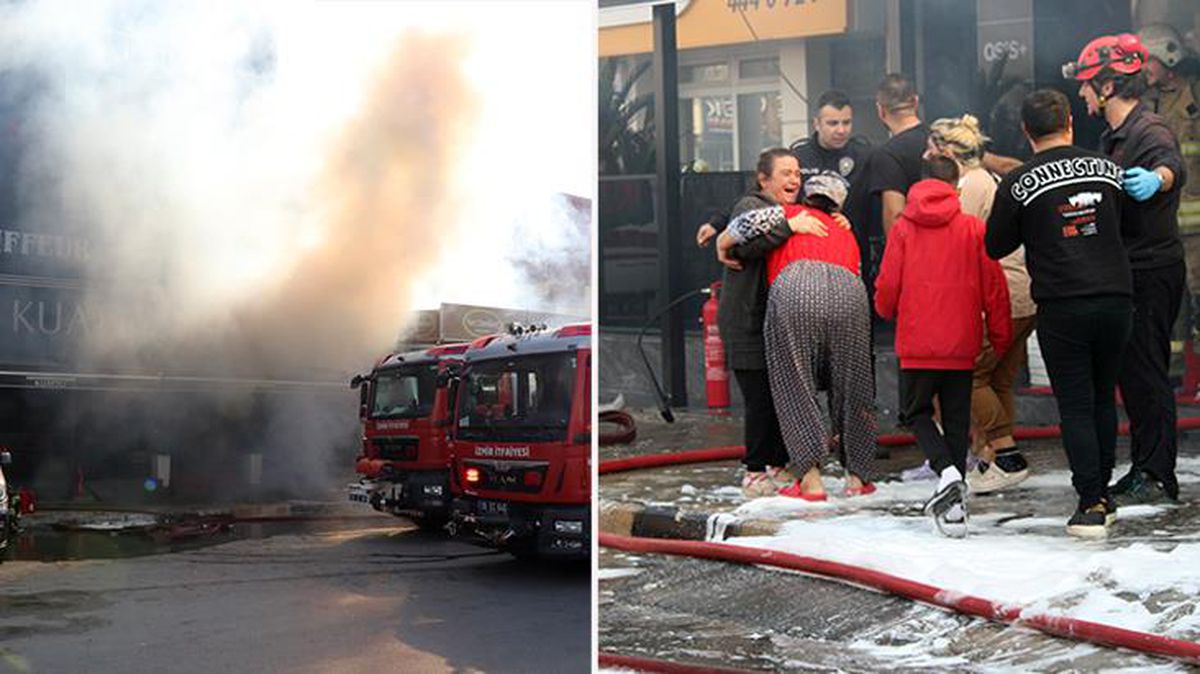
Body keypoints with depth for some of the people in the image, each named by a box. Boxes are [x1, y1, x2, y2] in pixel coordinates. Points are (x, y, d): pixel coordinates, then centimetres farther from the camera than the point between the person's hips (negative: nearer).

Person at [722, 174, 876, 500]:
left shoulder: (790, 213, 24)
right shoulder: (846, 234, 37)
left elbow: (750, 222, 7)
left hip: (796, 289, -3)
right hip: (848, 293, 3)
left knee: (796, 386, 5)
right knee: (850, 387, 16)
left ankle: (811, 479, -1)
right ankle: (857, 476, 21)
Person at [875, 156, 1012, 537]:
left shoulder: (903, 228, -1)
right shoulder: (974, 228, 2)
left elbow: (887, 287, -2)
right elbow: (994, 287, 2)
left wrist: (887, 310, 21)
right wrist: (1001, 336, 14)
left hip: (917, 343, -1)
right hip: (962, 344, 1)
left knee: (915, 412, 13)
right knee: (957, 420, 11)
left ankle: (948, 473, -12)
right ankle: (953, 502, 10)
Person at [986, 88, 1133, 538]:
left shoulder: (1018, 184, -5)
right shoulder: (1106, 169, 5)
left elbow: (995, 247, 3)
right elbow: (1122, 225, 18)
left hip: (1062, 307, -3)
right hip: (1116, 298, 4)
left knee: (1075, 406, 2)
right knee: (1103, 399, 17)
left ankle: (1090, 504, -2)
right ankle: (1104, 494, 25)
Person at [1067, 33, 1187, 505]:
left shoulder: (1149, 131, -16)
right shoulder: (1113, 136, 15)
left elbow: (1172, 165, -39)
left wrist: (1156, 178, -61)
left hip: (1152, 271, -10)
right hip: (1127, 271, 10)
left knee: (1146, 371, -6)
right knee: (1130, 372, 13)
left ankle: (1158, 477, 1)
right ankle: (1142, 469, 21)